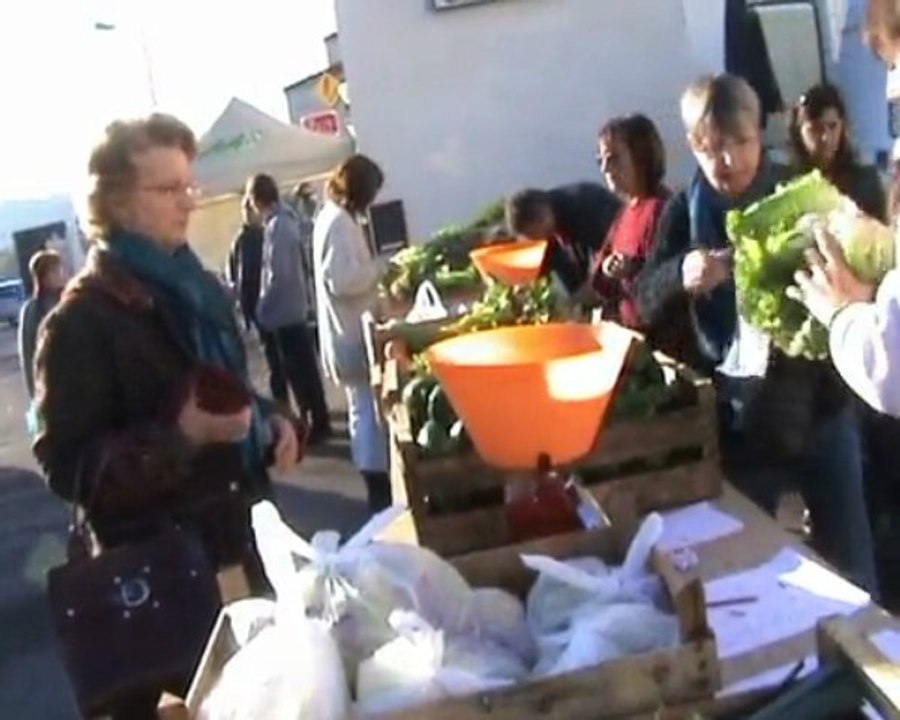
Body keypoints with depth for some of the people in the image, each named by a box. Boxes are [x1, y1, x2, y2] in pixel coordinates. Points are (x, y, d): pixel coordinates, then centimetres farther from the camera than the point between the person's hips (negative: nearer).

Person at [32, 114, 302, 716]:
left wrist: (270, 422, 0)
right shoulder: (83, 318, -16)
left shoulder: (198, 285, 7)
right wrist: (181, 437, -29)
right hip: (159, 566, -7)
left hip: (240, 531, 7)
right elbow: (67, 465, -17)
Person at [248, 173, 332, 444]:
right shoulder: (286, 219, 8)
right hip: (294, 308, 9)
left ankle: (317, 424, 7)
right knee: (304, 368, 16)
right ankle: (317, 420, 25)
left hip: (284, 312, -9)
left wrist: (263, 308, -13)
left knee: (299, 370, -1)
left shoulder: (276, 226, -20)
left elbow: (278, 274, -24)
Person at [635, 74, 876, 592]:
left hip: (819, 404, 0)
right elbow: (646, 303, -5)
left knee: (851, 564, 12)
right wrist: (680, 275, -26)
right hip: (738, 418, 1)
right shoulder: (686, 213, -2)